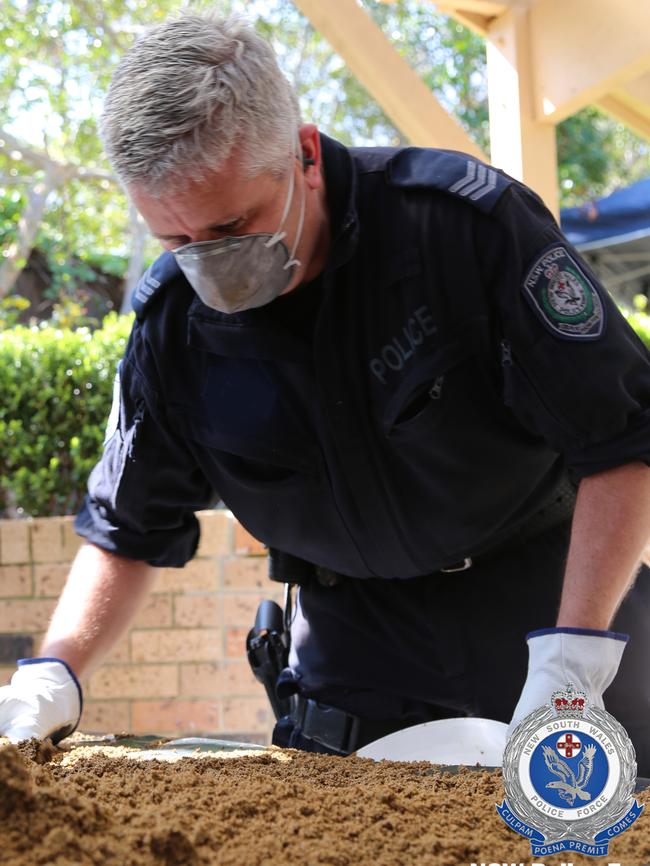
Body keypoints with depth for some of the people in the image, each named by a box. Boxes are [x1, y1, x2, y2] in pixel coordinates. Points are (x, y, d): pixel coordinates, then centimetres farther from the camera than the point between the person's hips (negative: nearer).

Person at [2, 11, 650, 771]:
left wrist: (571, 663, -31)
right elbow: (127, 530, 3)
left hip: (549, 601, -2)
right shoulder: (171, 323, -10)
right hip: (356, 646, 3)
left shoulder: (465, 219, -23)